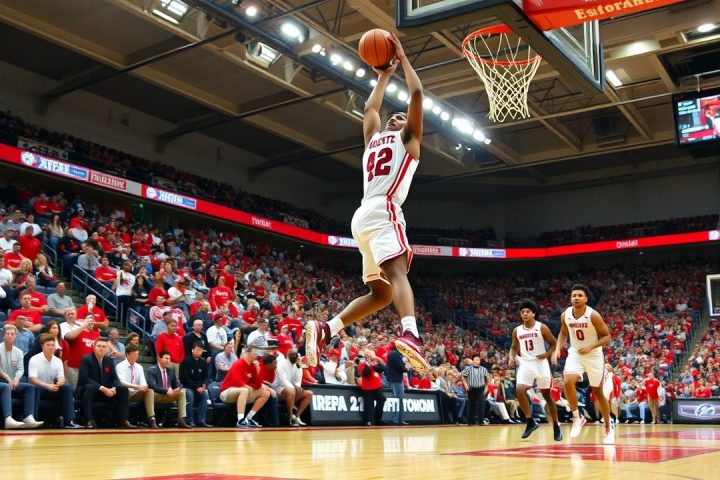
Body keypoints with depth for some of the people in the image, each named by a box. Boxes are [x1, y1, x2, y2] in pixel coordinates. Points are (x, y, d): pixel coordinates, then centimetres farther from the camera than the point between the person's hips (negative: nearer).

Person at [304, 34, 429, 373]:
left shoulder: (373, 139, 30)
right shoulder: (406, 138, 15)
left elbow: (369, 107, 48)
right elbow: (416, 93, 10)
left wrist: (386, 76, 53)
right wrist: (402, 58, 22)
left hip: (364, 216, 7)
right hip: (383, 211, -7)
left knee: (381, 292, 8)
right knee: (398, 274, -28)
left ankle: (324, 329, -6)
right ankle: (411, 335, -52)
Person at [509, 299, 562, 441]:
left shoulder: (542, 328, -6)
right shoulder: (517, 331, 5)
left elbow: (554, 344, 0)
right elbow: (514, 347, 17)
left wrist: (547, 354, -16)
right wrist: (512, 358, -3)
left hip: (540, 363, -2)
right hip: (525, 364, 2)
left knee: (547, 395, 7)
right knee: (519, 390, -20)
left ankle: (556, 426, 21)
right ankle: (530, 421, -5)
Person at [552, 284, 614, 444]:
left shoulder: (593, 315, -20)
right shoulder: (565, 315, -8)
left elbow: (607, 337, -13)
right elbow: (563, 333, 11)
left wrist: (590, 347, -28)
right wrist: (558, 349, -5)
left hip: (594, 355, -3)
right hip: (575, 354, 3)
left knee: (598, 392, 8)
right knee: (568, 382, -24)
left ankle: (609, 427, 28)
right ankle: (577, 417, -5)